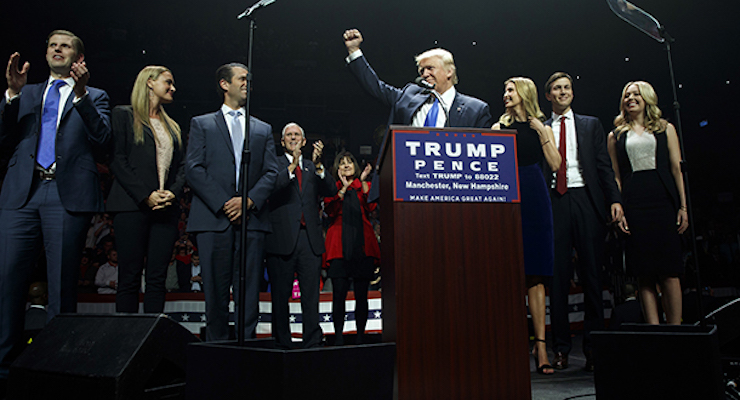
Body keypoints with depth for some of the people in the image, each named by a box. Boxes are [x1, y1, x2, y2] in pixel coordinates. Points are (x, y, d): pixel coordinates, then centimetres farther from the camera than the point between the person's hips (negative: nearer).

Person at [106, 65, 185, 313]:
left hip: (166, 209, 5)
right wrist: (145, 195, -12)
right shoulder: (124, 115, 6)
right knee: (130, 276, -4)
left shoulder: (172, 126, 21)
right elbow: (117, 160, -3)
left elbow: (181, 167, 17)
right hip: (132, 207, -4)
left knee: (157, 278, 1)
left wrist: (173, 193, -3)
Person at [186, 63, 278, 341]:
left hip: (251, 219, 2)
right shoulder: (202, 124, 14)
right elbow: (193, 169, 2)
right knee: (216, 291, 1)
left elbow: (272, 172, 10)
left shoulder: (263, 129, 20)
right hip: (214, 218, -1)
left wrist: (249, 200, -8)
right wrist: (222, 203, -9)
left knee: (249, 291, 0)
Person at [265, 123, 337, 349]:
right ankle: (282, 344, 15)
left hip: (310, 238, 2)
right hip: (282, 239, -2)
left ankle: (312, 343, 8)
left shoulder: (313, 167, 18)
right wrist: (292, 166, -21)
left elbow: (330, 191, 2)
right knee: (281, 295, 4)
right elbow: (272, 188, -10)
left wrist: (318, 166, -12)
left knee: (311, 296, 1)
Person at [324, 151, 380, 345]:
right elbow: (330, 210, -2)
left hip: (363, 246, 1)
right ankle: (338, 336, 0)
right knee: (339, 294, -6)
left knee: (361, 294, 1)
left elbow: (370, 207, -1)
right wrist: (343, 188, -8)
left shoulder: (363, 186, 17)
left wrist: (363, 182, -7)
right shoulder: (333, 188, 15)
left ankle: (360, 336, 10)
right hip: (340, 247, -1)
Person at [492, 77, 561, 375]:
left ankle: (540, 343, 1)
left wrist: (541, 133, -1)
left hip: (534, 199, 0)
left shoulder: (541, 127, 14)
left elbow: (555, 164, 2)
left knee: (535, 275, -1)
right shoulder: (500, 127, 15)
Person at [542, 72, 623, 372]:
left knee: (591, 273, 2)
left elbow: (604, 164, 9)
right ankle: (560, 347, 7)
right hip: (554, 202, 0)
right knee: (558, 274, 0)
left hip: (587, 200, 1)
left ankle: (593, 347, 10)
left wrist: (614, 199, -4)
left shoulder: (591, 125, 16)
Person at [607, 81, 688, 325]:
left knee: (669, 273, -3)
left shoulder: (665, 129, 14)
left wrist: (683, 207, -1)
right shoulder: (616, 136, 14)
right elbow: (616, 177, 10)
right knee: (644, 275, 0)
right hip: (633, 205, 0)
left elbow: (677, 168, 7)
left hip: (663, 202, 0)